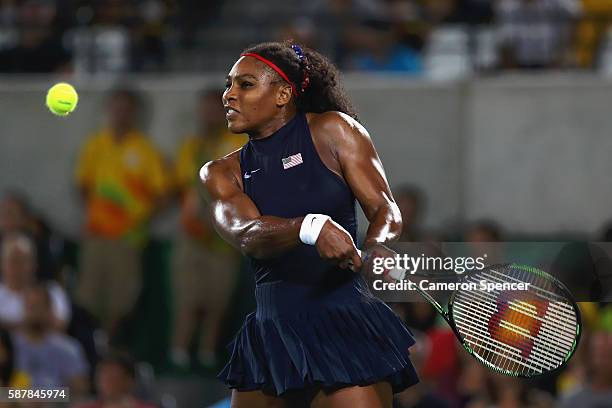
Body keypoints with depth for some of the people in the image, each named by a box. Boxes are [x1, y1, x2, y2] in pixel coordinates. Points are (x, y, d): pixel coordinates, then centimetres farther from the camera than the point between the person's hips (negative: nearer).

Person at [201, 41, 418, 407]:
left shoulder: (331, 130, 2)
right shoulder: (222, 172, 9)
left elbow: (384, 208, -4)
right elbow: (245, 235, -11)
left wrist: (375, 247, -28)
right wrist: (311, 228, -32)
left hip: (342, 324, -4)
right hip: (270, 331, 4)